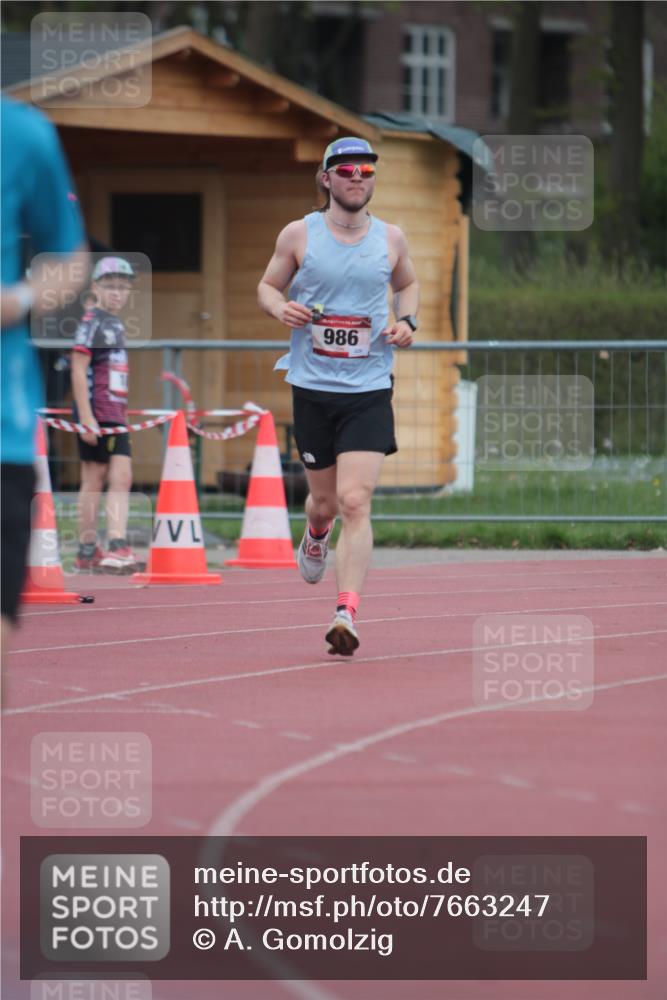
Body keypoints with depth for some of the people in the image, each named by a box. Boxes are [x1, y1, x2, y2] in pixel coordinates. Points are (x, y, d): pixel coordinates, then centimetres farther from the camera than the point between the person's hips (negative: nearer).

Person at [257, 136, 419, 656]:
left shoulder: (390, 239, 5)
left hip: (370, 388, 0)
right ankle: (315, 537, 49)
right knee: (326, 500, 11)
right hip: (312, 385, 0)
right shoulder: (299, 235, 1)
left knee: (355, 501, -14)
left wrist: (407, 321, 3)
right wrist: (281, 308, -11)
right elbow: (268, 285, 11)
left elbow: (408, 283, 23)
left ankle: (347, 614, -17)